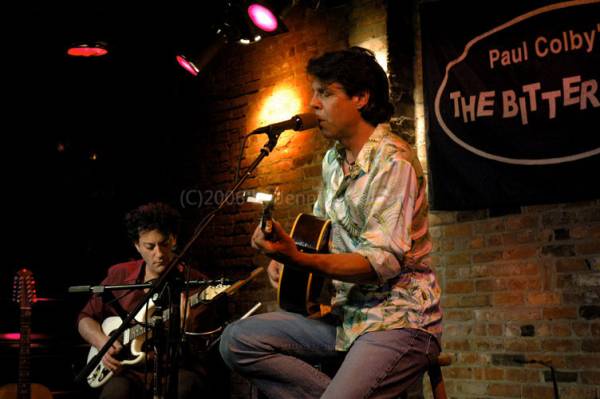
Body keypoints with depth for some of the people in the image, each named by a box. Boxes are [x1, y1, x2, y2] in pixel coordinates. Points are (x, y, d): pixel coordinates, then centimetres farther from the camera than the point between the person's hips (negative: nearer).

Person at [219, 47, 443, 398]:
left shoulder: (393, 162, -15)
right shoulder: (333, 160, 12)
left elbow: (383, 261, -24)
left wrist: (299, 260, -36)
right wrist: (285, 253, 5)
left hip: (399, 319, -9)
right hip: (347, 313, 9)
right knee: (236, 341, -4)